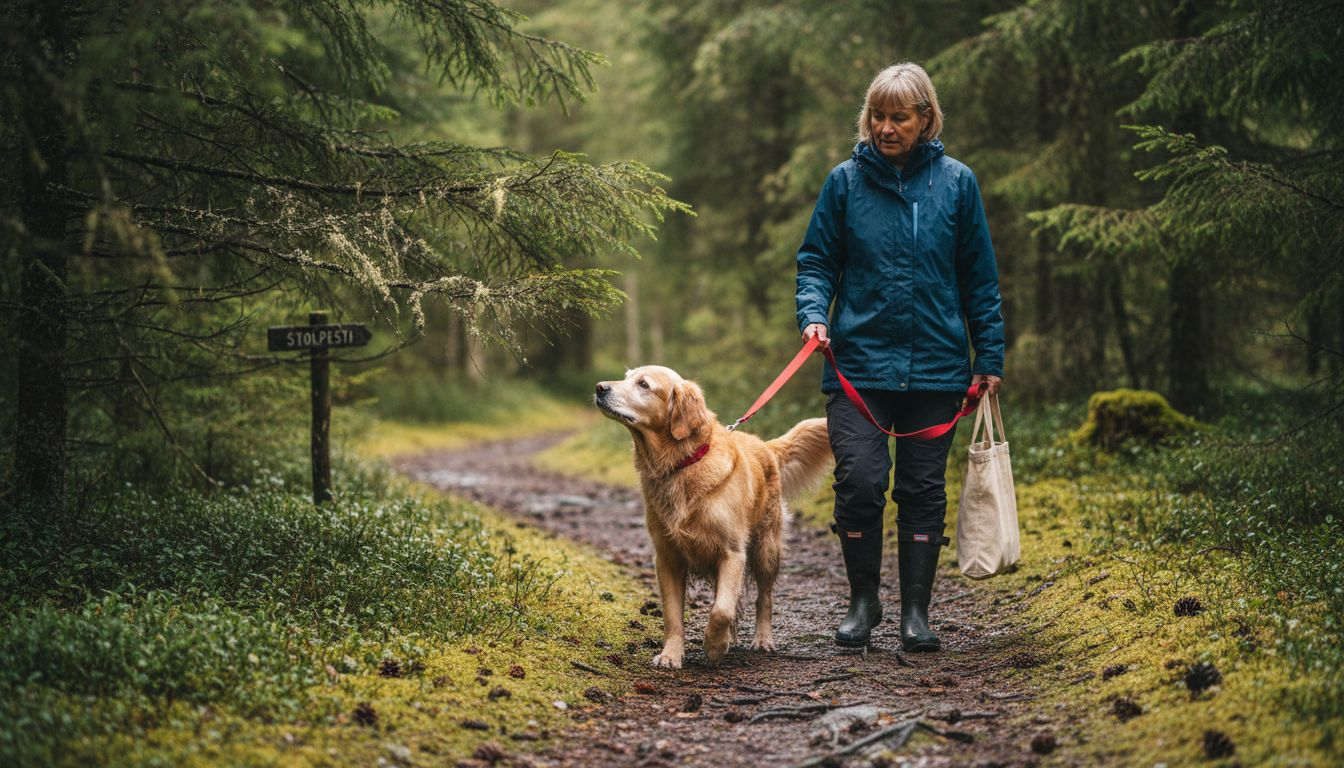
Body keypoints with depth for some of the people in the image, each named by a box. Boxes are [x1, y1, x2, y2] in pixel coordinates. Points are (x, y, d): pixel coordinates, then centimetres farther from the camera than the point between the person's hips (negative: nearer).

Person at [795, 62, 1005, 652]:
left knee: (923, 490, 5)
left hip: (935, 365, 1)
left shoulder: (956, 182, 3)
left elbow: (979, 278, 7)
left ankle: (915, 612, 15)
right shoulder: (846, 181, 3)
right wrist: (814, 314, -11)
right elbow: (816, 259, 8)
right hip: (860, 362, -1)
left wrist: (989, 359, 5)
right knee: (859, 481, -9)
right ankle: (863, 601, 10)